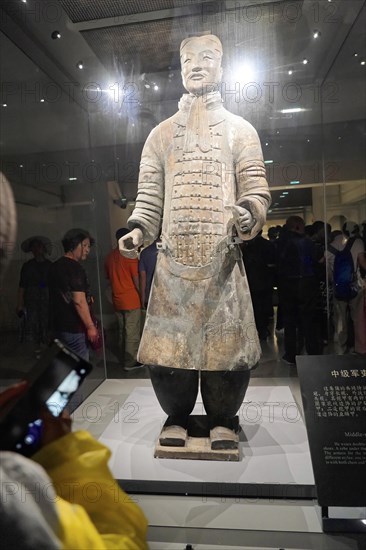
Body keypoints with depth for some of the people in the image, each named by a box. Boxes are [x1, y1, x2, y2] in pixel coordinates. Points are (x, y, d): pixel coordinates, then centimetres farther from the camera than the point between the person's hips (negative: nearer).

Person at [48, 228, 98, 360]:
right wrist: (90, 326, -19)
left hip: (58, 326, 9)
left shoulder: (55, 267, 11)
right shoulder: (75, 268, -17)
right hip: (74, 328, -9)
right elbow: (79, 301, -23)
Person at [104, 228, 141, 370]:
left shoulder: (109, 257, 7)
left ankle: (126, 358, 27)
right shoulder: (130, 255, -13)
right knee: (132, 333, 2)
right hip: (131, 300, -7)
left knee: (122, 331, 15)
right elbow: (136, 280, -13)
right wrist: (142, 296, -2)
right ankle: (130, 362, 9)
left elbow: (109, 278, 14)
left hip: (117, 300, 7)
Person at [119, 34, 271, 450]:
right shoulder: (161, 134, 18)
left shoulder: (240, 130, 13)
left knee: (227, 345, -2)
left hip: (223, 259, -1)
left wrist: (248, 213, -19)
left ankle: (222, 419, 21)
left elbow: (256, 190, 4)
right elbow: (149, 195, 11)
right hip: (173, 260, 2)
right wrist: (137, 230, -7)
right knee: (167, 344, 0)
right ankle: (176, 416, 22)